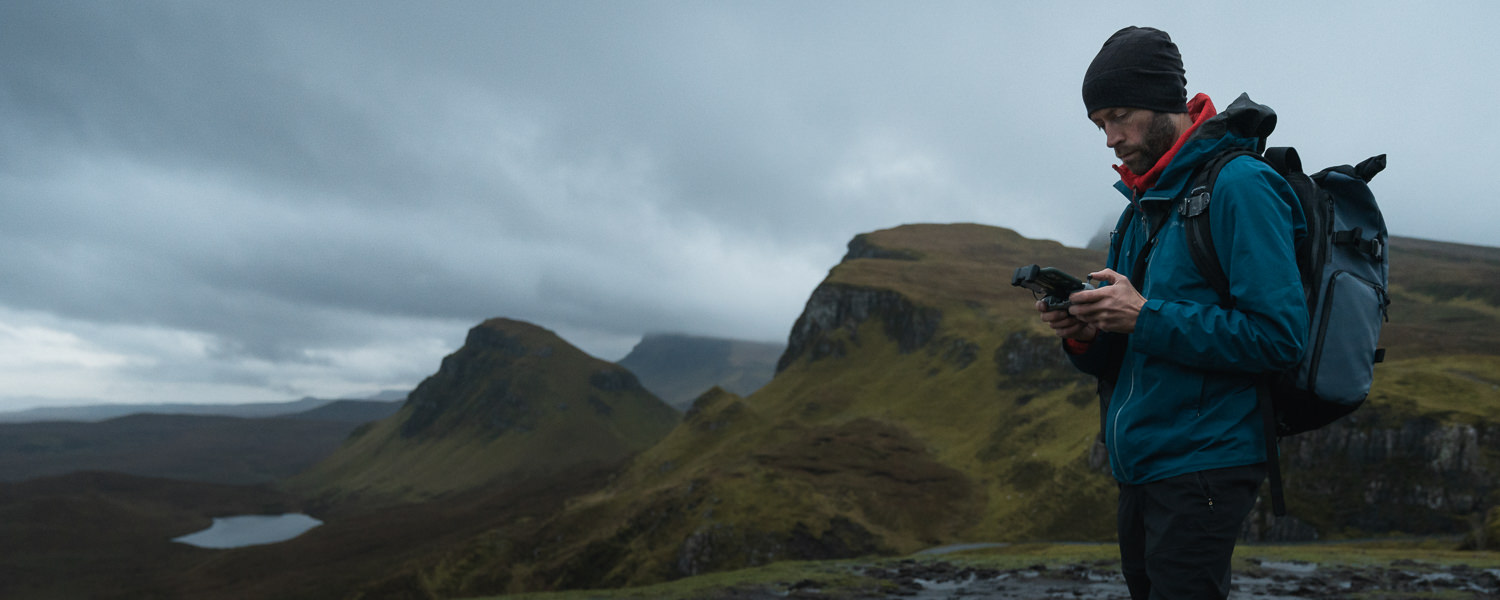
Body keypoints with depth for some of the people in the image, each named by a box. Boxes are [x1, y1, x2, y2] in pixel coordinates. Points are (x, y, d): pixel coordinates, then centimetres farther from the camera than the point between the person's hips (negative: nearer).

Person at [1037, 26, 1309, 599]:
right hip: (1139, 467, 9)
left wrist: (1146, 317, -22)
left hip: (1203, 466, -9)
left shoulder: (1239, 185, -11)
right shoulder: (1142, 204, 15)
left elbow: (1278, 335, -20)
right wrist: (1085, 335, -6)